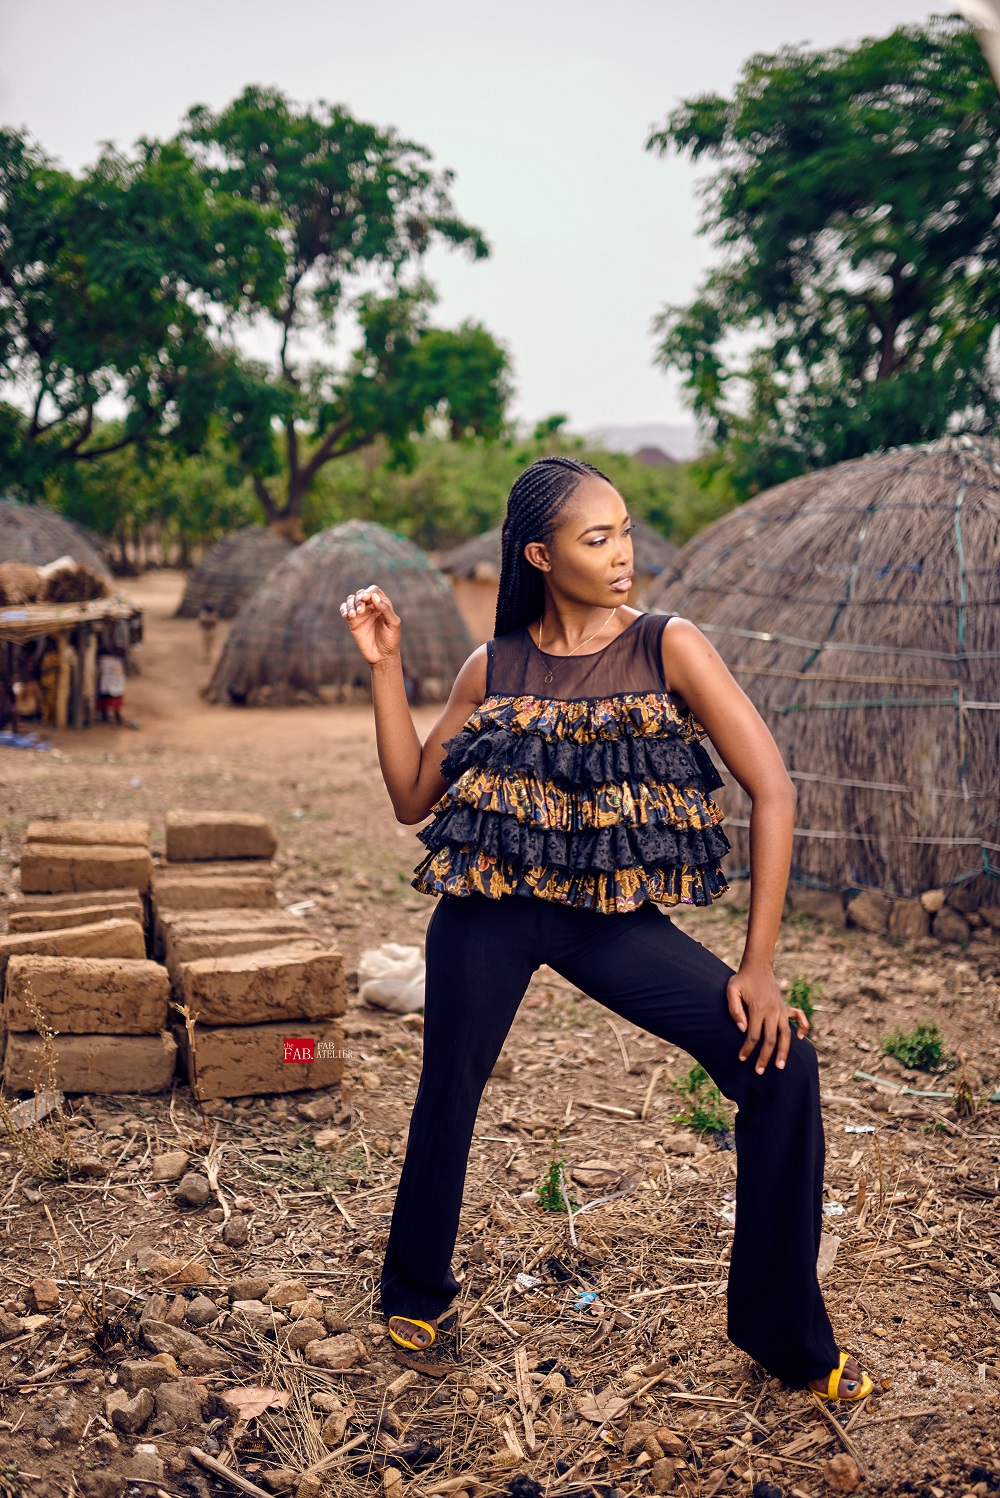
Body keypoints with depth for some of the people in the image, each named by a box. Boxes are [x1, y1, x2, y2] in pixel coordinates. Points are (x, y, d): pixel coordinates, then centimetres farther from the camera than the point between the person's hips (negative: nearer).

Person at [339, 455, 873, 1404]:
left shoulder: (667, 647, -3)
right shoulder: (493, 669, 5)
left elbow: (772, 790, -7)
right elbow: (414, 799, 7)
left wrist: (758, 965, -11)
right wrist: (384, 667, -1)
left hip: (617, 917, -1)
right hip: (489, 911, 2)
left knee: (780, 1061, -13)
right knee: (448, 1095, 10)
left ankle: (788, 1337, 6)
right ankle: (414, 1293, 42)